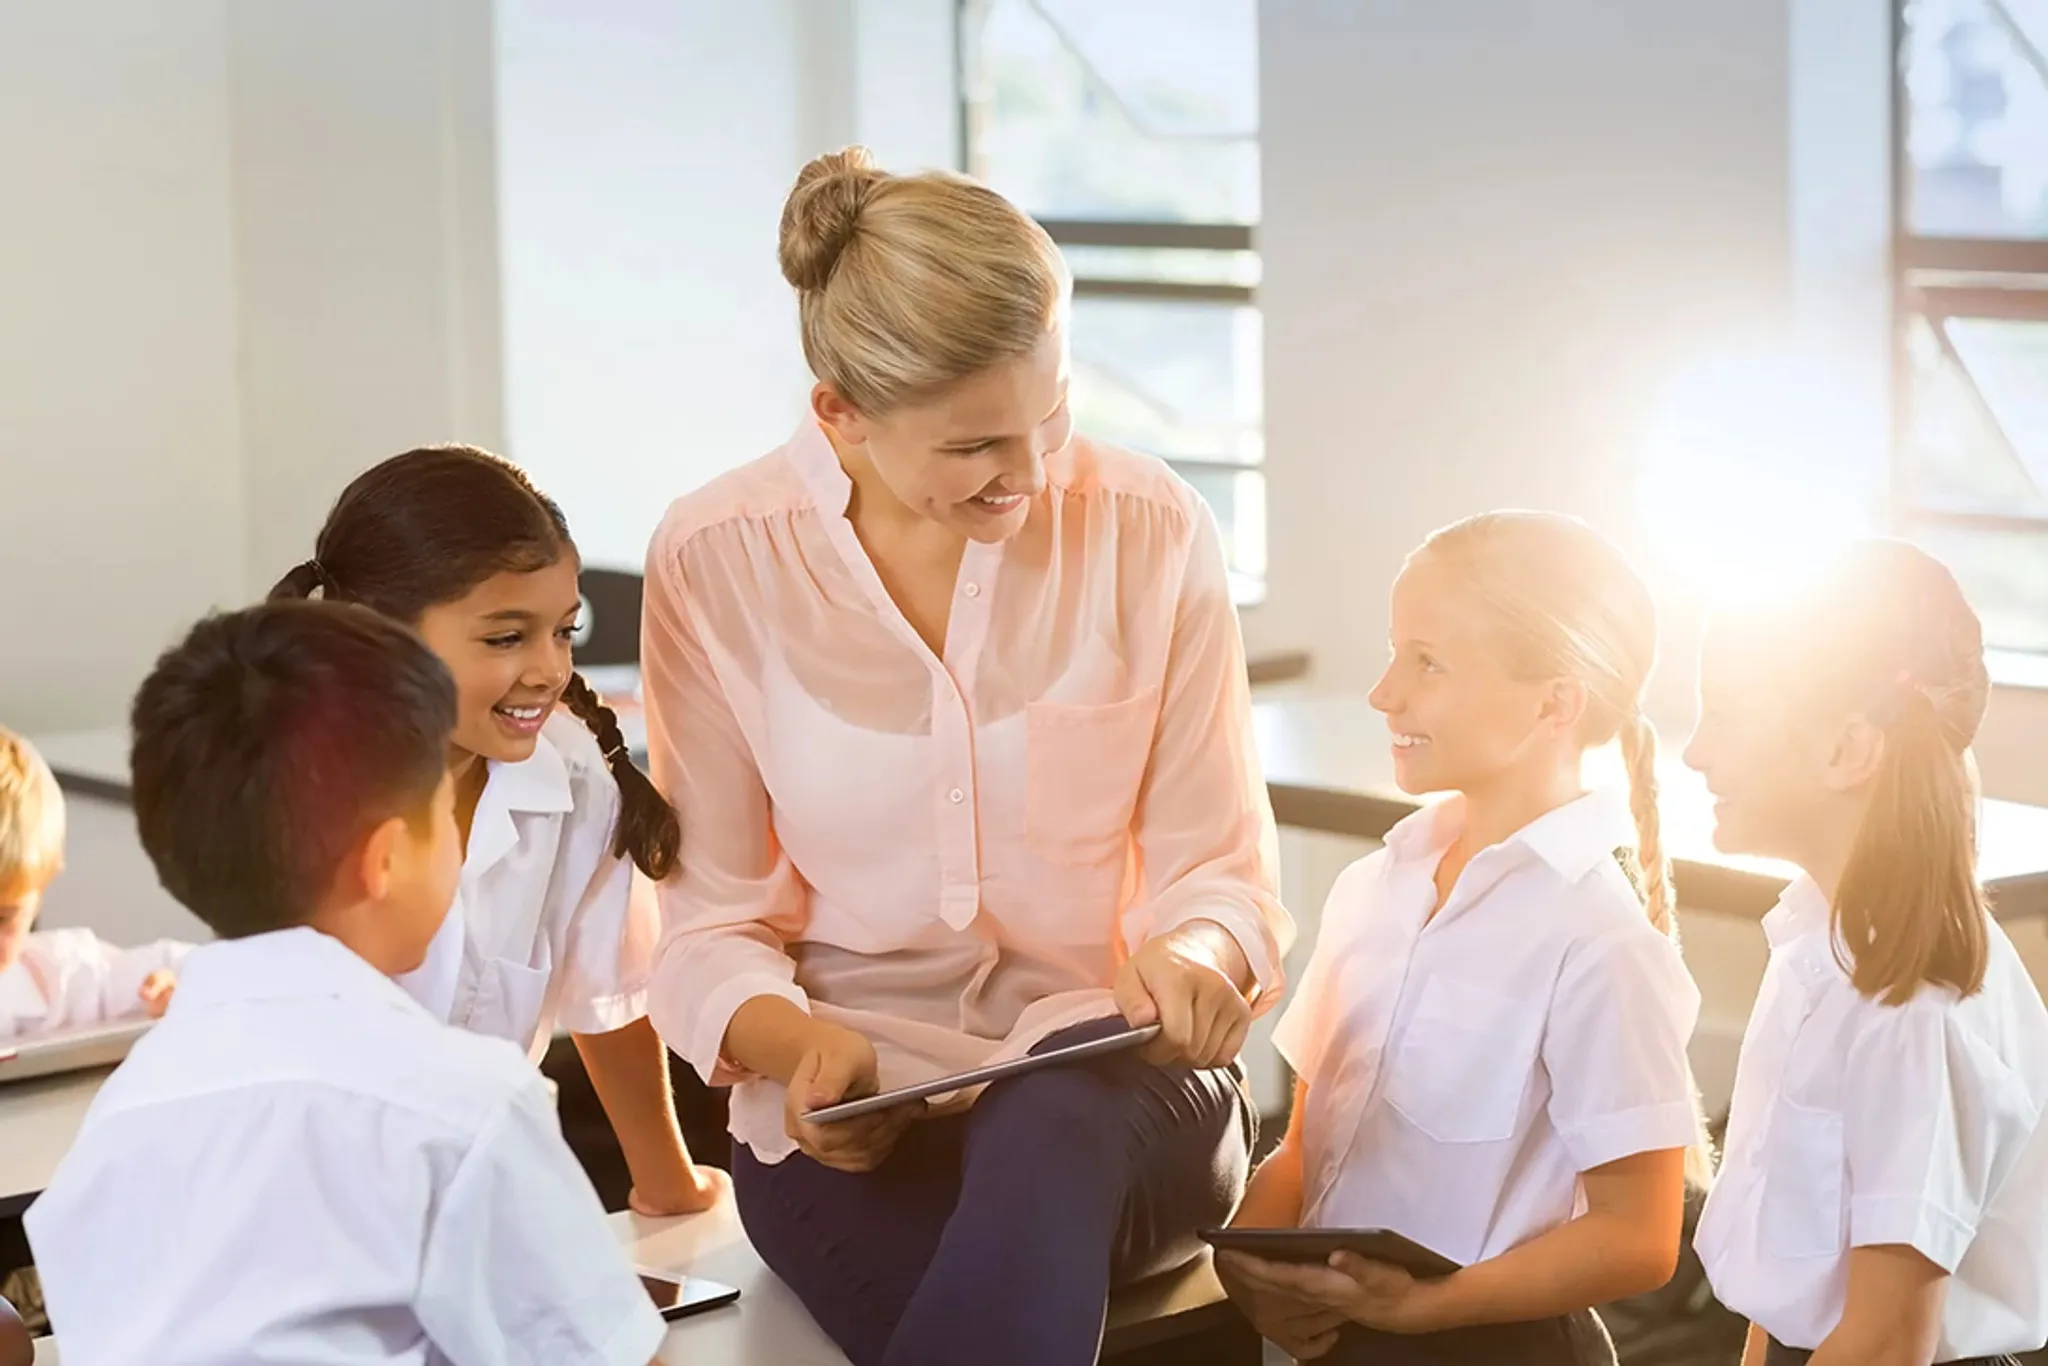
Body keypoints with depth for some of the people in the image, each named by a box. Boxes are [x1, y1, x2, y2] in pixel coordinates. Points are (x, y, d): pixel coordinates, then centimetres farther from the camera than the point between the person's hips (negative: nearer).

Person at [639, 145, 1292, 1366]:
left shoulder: (1152, 531, -4)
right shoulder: (716, 559, -5)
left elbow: (1218, 866, 2)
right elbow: (713, 920, 0)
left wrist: (1201, 957, -22)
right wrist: (792, 1043, -22)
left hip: (1117, 1089, 1)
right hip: (853, 1105, -1)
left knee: (1053, 1125, -38)